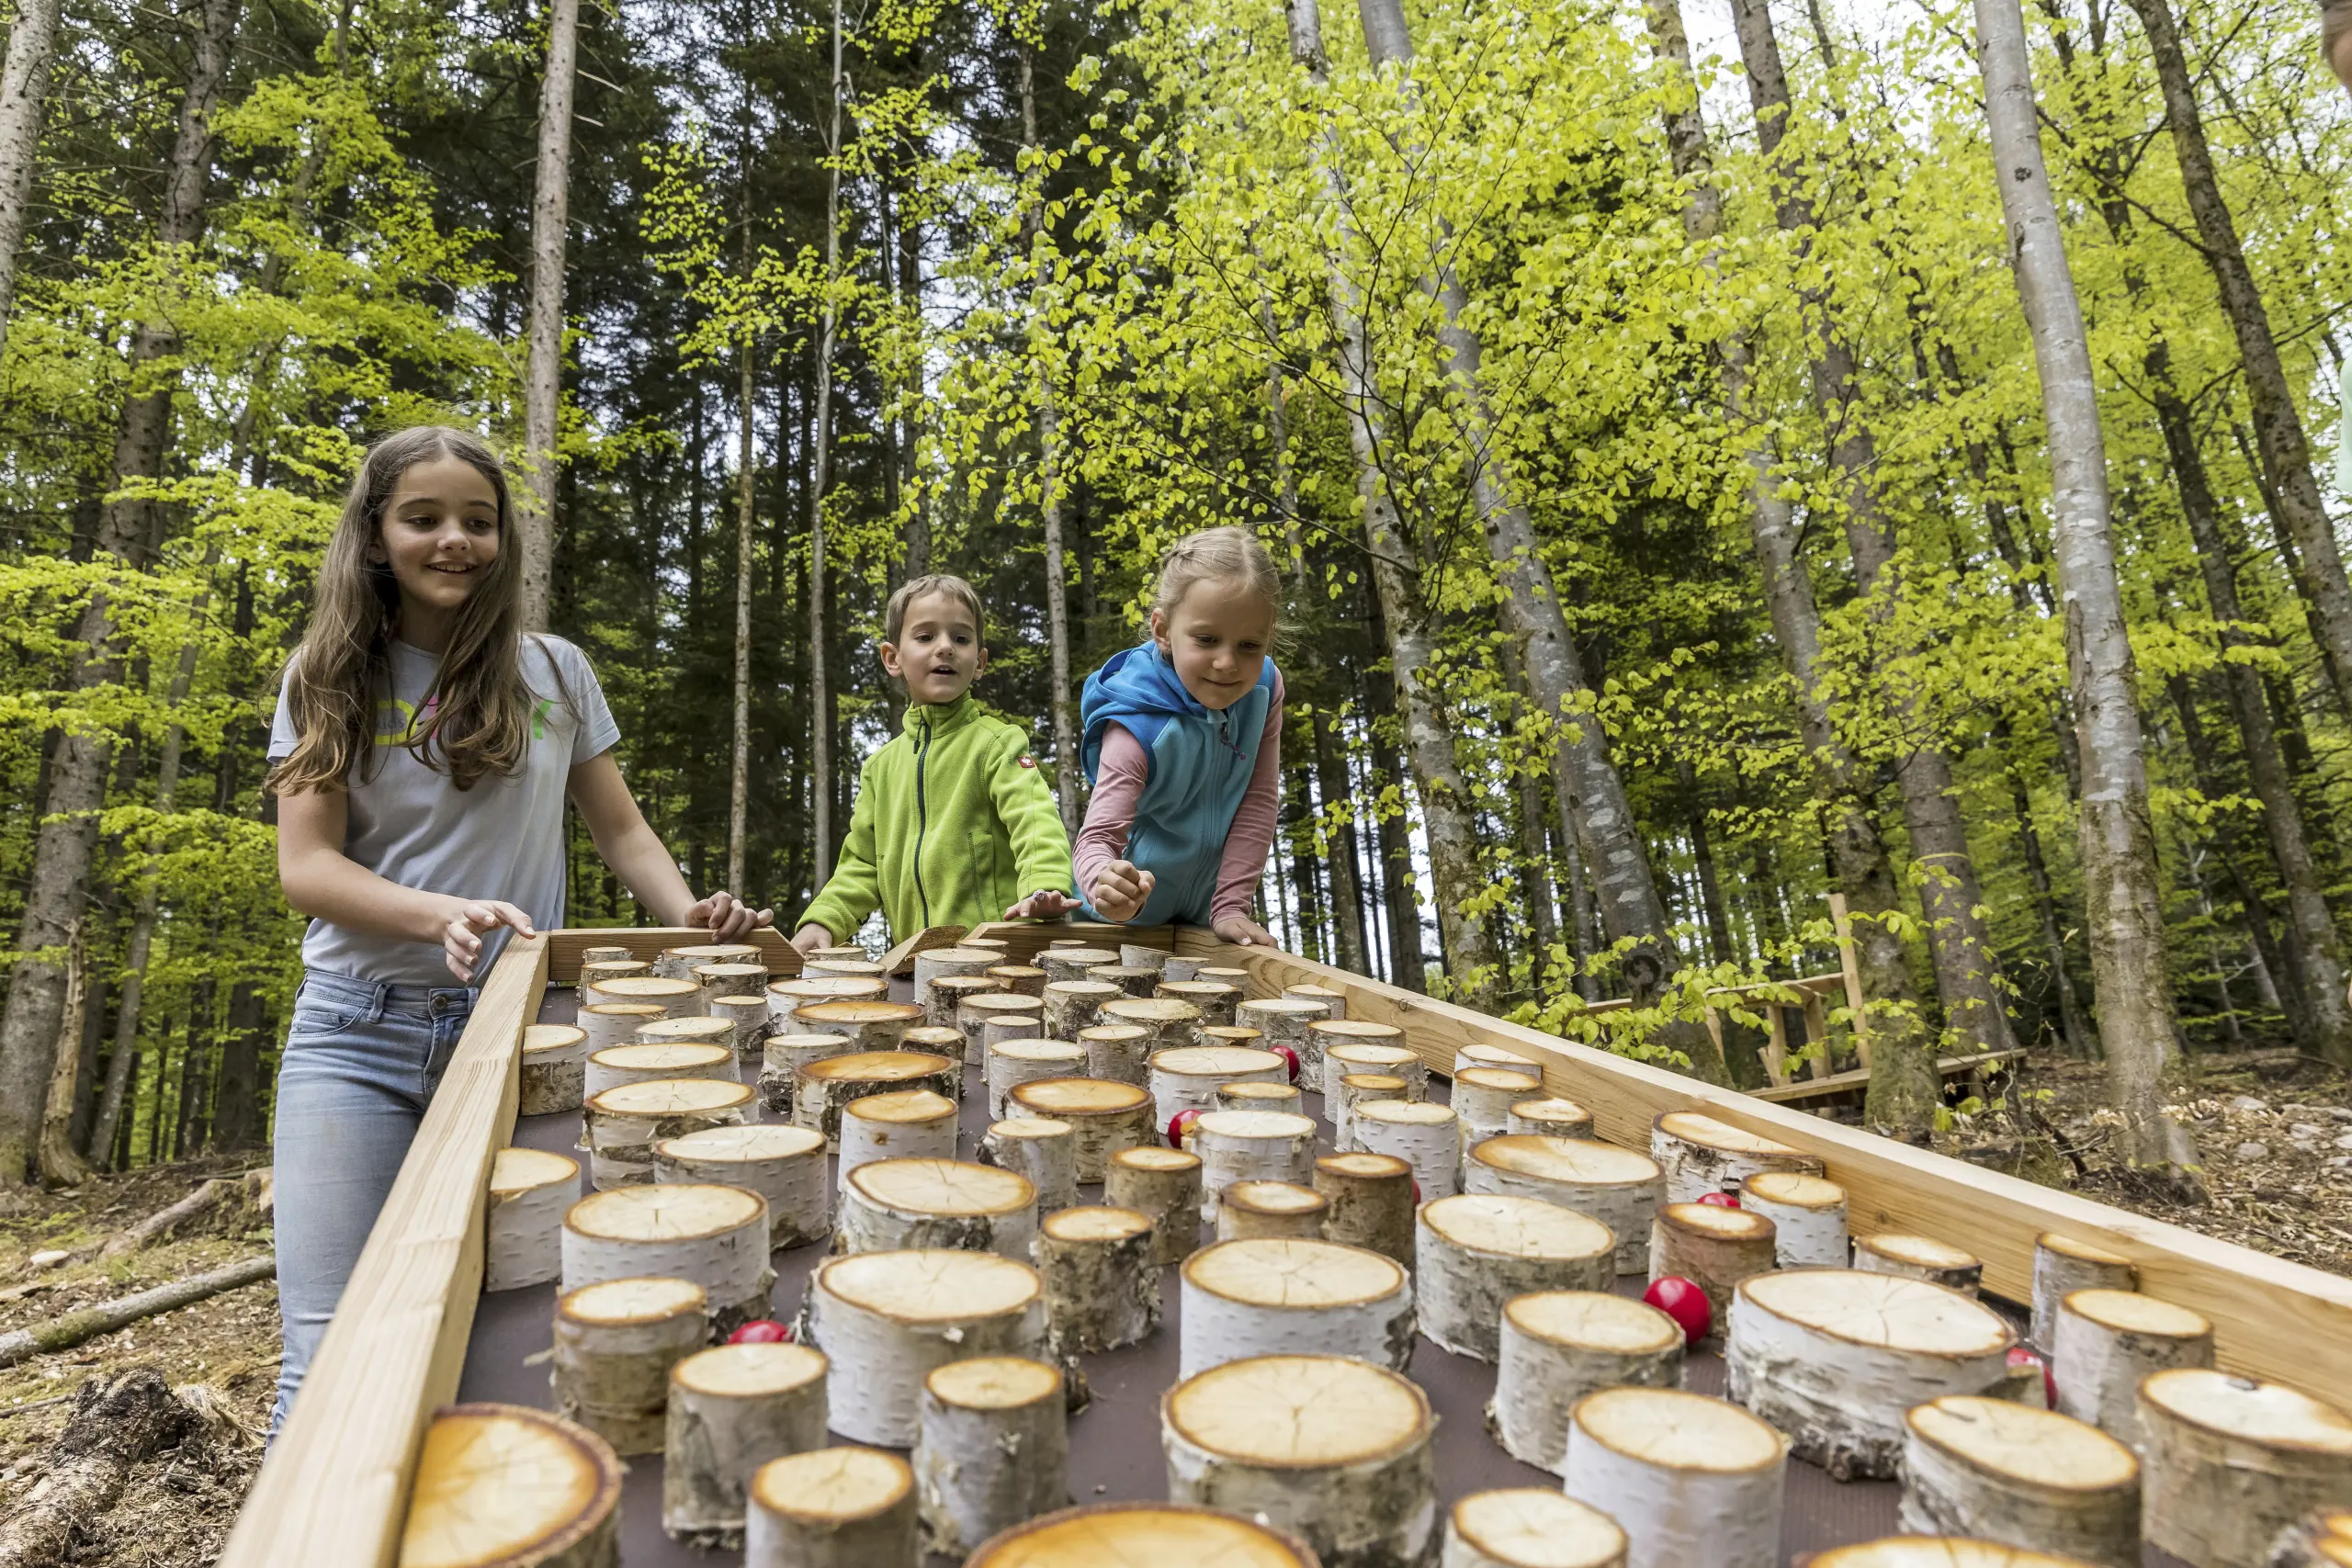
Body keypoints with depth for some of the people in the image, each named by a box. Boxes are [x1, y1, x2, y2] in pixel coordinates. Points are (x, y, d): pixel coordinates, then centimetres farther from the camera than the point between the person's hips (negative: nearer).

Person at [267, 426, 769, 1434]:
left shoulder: (552, 673, 7)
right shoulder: (330, 679, 7)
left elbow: (617, 828, 11)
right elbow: (305, 865, -1)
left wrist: (687, 914, -9)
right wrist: (446, 914, -21)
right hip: (361, 1029, 0)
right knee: (329, 1352, -4)